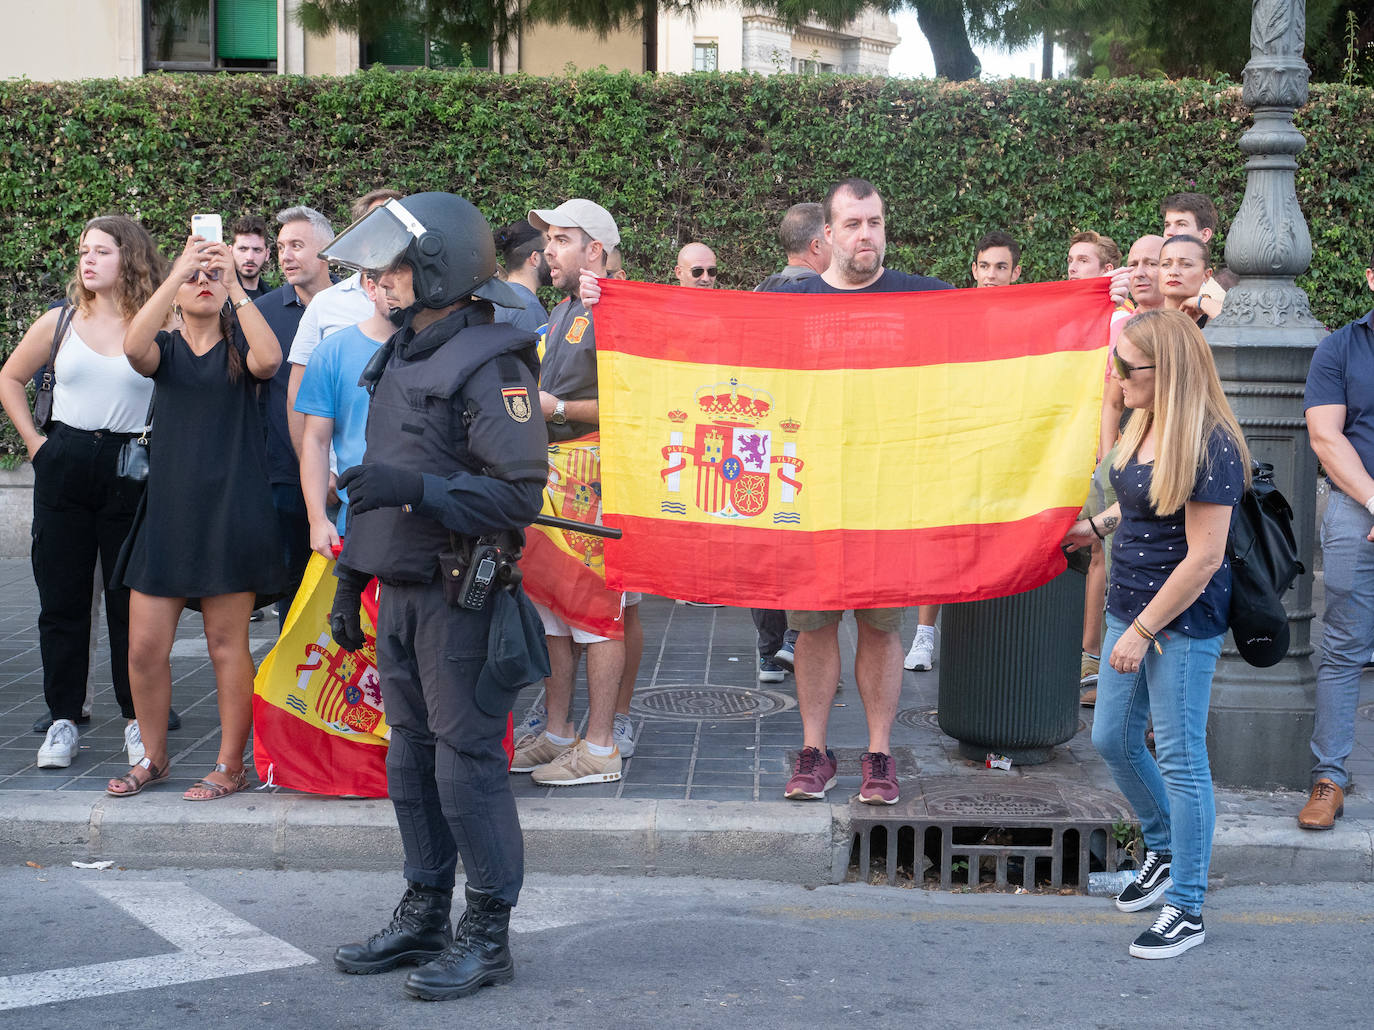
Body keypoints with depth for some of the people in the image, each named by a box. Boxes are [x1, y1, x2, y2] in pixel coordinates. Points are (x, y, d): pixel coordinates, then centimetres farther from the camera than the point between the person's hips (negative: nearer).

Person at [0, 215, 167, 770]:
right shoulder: (60, 321, 7)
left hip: (132, 472, -2)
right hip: (64, 469, 3)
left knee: (131, 599, 2)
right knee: (61, 598, 4)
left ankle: (138, 720, 12)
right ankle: (63, 719, 12)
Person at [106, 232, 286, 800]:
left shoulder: (238, 348, 5)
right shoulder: (166, 347, 10)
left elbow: (269, 359, -19)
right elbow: (134, 348, -15)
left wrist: (235, 284, -19)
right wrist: (177, 273, -20)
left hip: (231, 511, -2)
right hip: (167, 508, 3)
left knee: (227, 643, 1)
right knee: (145, 647, 3)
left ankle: (230, 765, 12)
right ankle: (153, 757, 21)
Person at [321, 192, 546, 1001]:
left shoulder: (491, 366, -14)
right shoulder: (401, 356, 15)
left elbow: (519, 496, -22)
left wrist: (415, 489, -28)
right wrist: (350, 579, 22)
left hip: (462, 595, -9)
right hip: (402, 592, 9)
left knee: (468, 764, -4)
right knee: (411, 759, 14)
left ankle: (489, 935, 7)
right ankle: (425, 914, 26)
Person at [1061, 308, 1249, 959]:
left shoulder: (1210, 446, -21)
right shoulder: (1146, 427, 5)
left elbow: (1204, 556, -22)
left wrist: (1143, 630, -18)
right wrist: (1098, 526, 15)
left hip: (1183, 622, -9)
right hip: (1130, 607, 9)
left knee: (1179, 758, 0)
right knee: (1113, 740, 16)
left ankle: (1186, 909, 12)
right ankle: (1163, 851, 40)